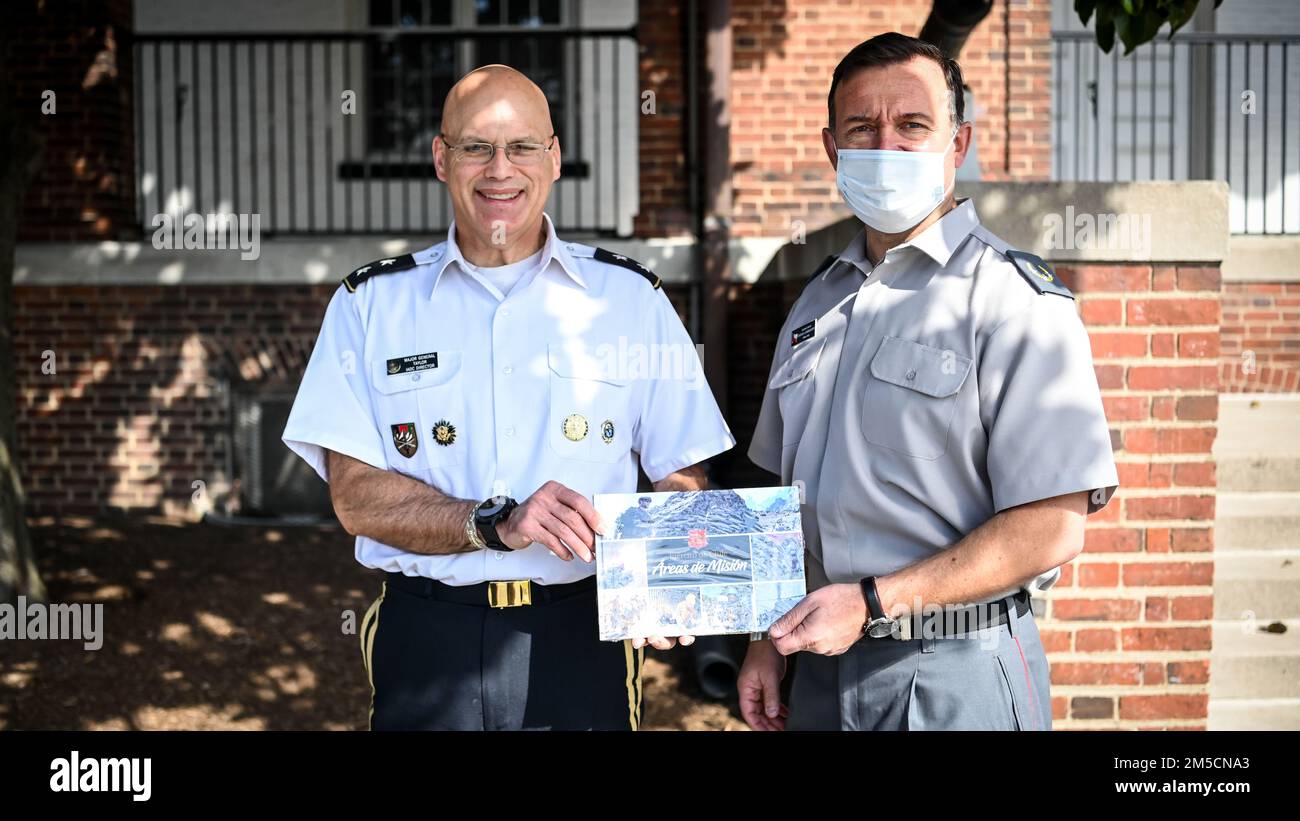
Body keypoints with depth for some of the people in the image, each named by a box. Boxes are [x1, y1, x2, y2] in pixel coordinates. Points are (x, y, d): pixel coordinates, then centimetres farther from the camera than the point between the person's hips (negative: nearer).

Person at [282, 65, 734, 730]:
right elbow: (356, 496, -4)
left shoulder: (630, 297, 5)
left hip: (581, 638, 0)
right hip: (426, 643, 0)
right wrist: (499, 524, -19)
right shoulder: (370, 303, 4)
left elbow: (682, 480, 4)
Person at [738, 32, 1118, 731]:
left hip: (953, 678, -6)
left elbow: (1052, 528, -18)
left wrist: (873, 602, -21)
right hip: (823, 665, 6)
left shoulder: (1016, 302, -11)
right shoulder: (819, 300, 11)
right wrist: (769, 639, 8)